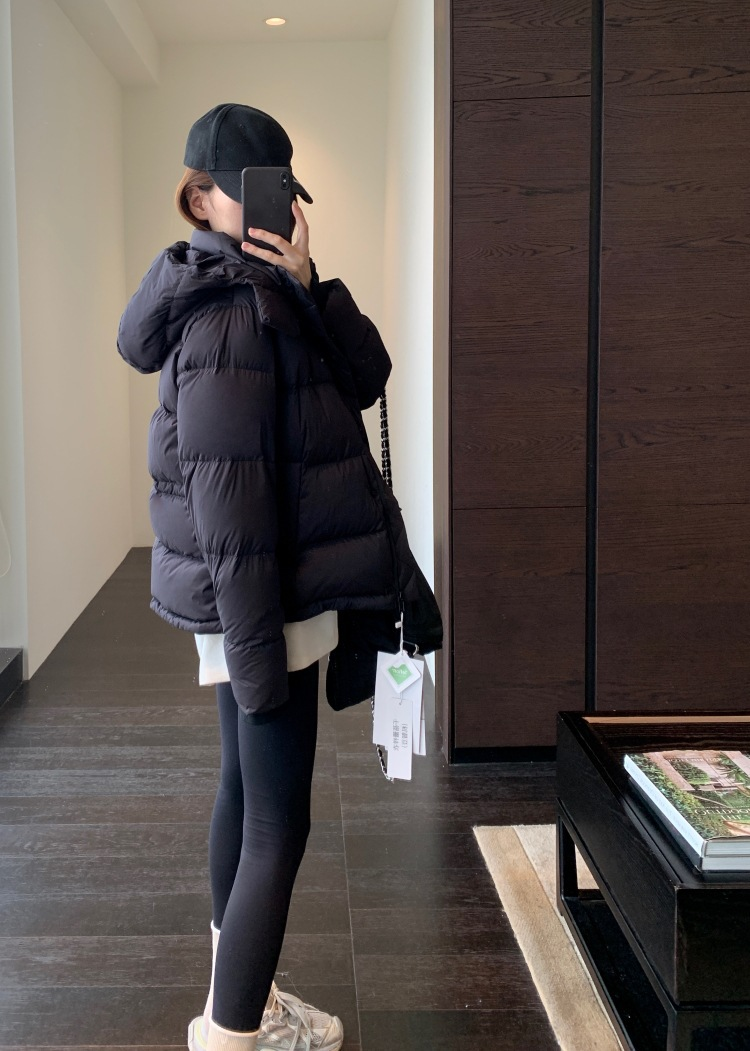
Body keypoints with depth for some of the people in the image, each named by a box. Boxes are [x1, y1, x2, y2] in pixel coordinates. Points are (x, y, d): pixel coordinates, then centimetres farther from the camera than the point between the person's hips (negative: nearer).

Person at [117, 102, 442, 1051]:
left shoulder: (266, 292, 13)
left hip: (265, 596, 10)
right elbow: (224, 481, -23)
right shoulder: (231, 307, -17)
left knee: (247, 794, 19)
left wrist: (309, 285, -10)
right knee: (278, 827, -5)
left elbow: (368, 378, 4)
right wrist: (255, 640, -24)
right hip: (267, 598, -10)